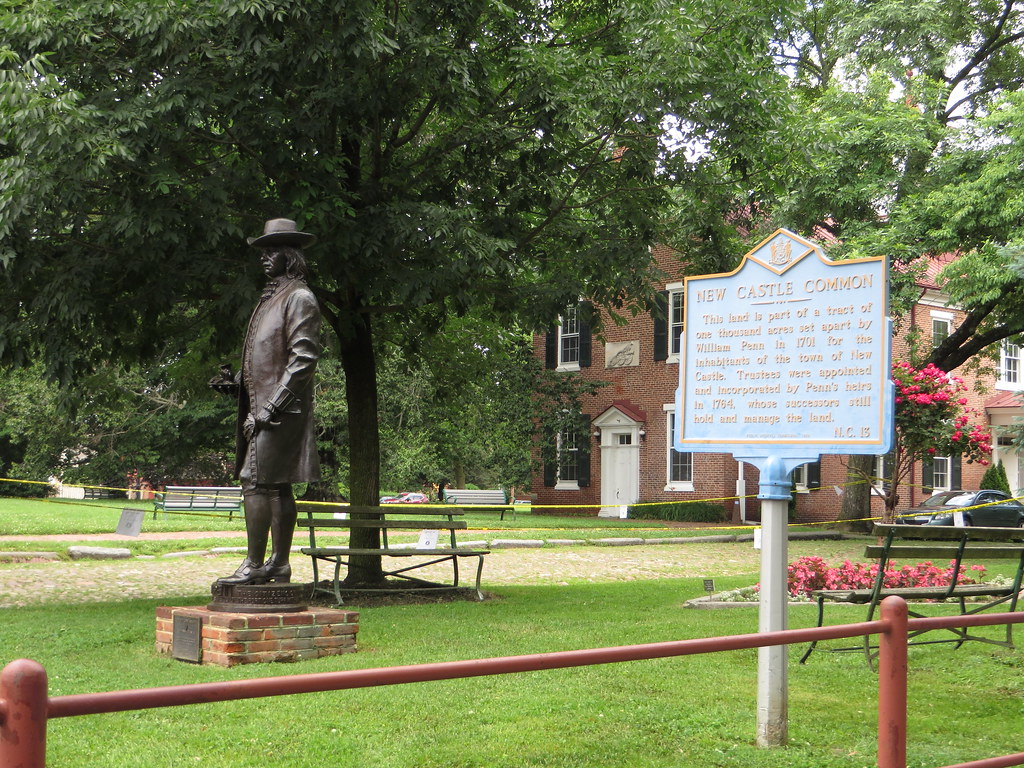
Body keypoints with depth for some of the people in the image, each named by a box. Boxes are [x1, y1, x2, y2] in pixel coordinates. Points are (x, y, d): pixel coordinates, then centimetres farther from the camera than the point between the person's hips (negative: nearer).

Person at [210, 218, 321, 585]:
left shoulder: (299, 298, -9)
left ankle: (254, 565, -10)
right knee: (277, 486, 9)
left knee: (257, 481, -12)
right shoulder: (270, 297, 20)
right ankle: (279, 563, 13)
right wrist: (237, 383, 10)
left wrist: (269, 409, -20)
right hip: (261, 407, 9)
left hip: (282, 410, -9)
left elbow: (303, 359, -16)